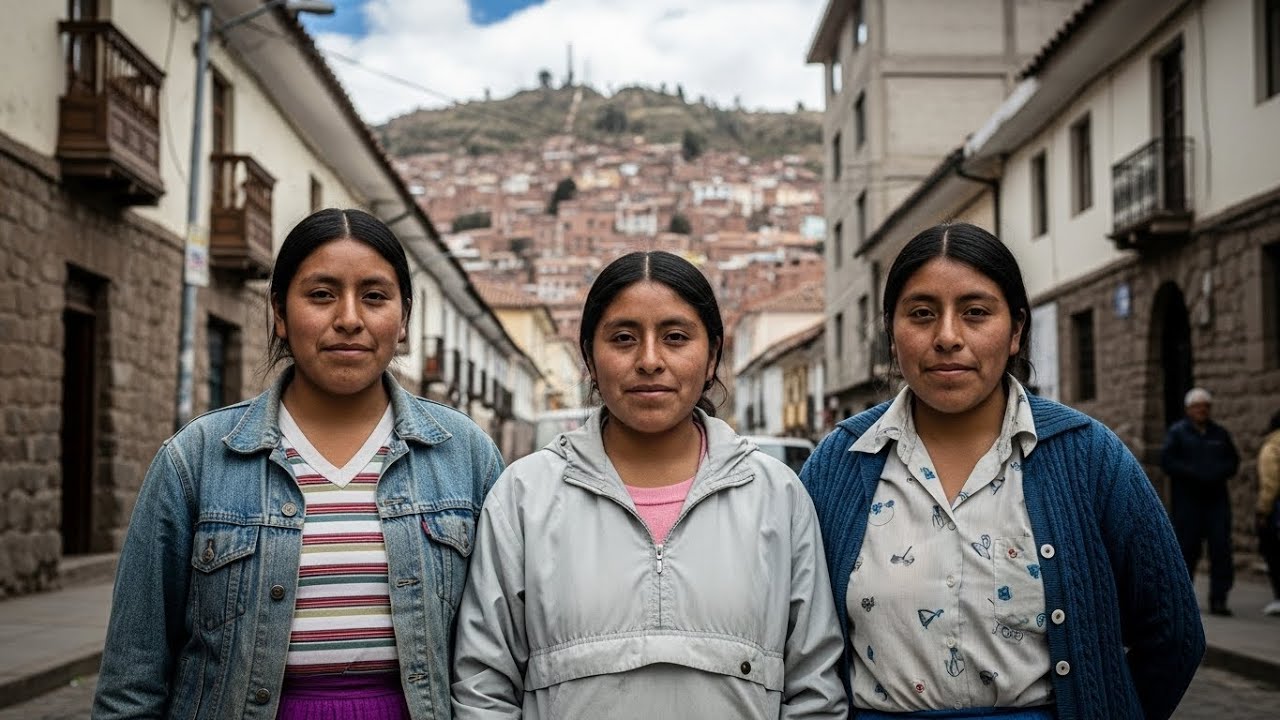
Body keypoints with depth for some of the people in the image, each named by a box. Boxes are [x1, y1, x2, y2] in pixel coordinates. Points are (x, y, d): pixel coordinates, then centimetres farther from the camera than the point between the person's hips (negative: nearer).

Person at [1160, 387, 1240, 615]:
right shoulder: (1177, 432, 3)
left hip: (1217, 498, 3)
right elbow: (1167, 460, -6)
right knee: (1187, 547, 1)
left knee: (1221, 547, -5)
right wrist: (1195, 474, -15)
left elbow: (1233, 461, 15)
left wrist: (1218, 473, -7)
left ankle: (1218, 599, -3)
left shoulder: (1220, 433, 15)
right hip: (1187, 500, -3)